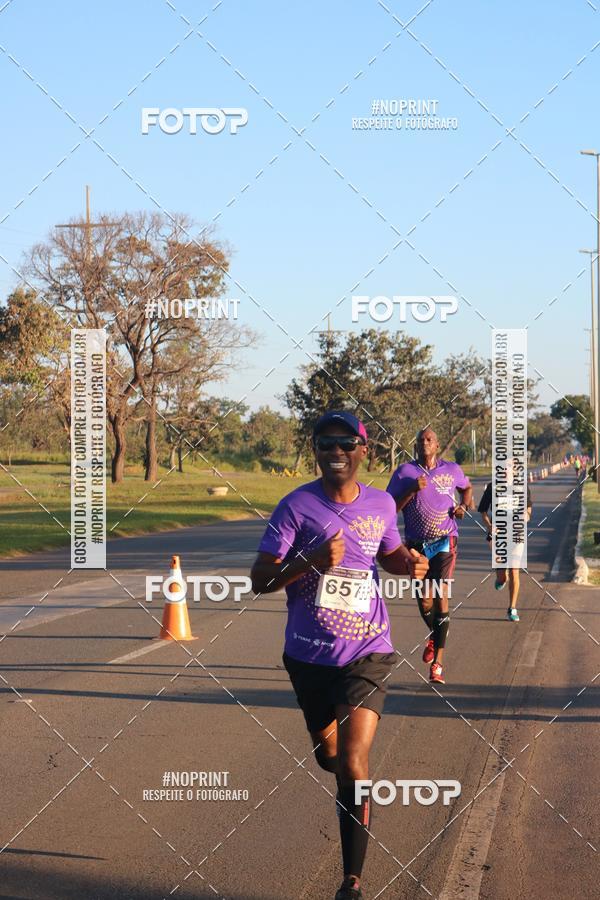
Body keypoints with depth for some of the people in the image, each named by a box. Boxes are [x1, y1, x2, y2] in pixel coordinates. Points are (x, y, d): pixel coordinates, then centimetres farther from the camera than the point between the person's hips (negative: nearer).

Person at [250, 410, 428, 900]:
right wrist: (311, 561, -28)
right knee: (328, 754, 17)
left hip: (366, 653, 0)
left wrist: (409, 562, -1)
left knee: (352, 765, -14)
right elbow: (260, 579, -12)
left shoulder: (382, 505, 2)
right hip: (309, 655, 0)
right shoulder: (297, 506, -9)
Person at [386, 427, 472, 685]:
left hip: (445, 542, -1)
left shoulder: (452, 470, 4)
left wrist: (464, 505, 4)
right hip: (416, 545, 1)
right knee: (424, 601, 3)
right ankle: (434, 635, 39)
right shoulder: (404, 472, 0)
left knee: (440, 596, -14)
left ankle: (437, 663, -14)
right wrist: (412, 490, -17)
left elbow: (467, 488, 25)